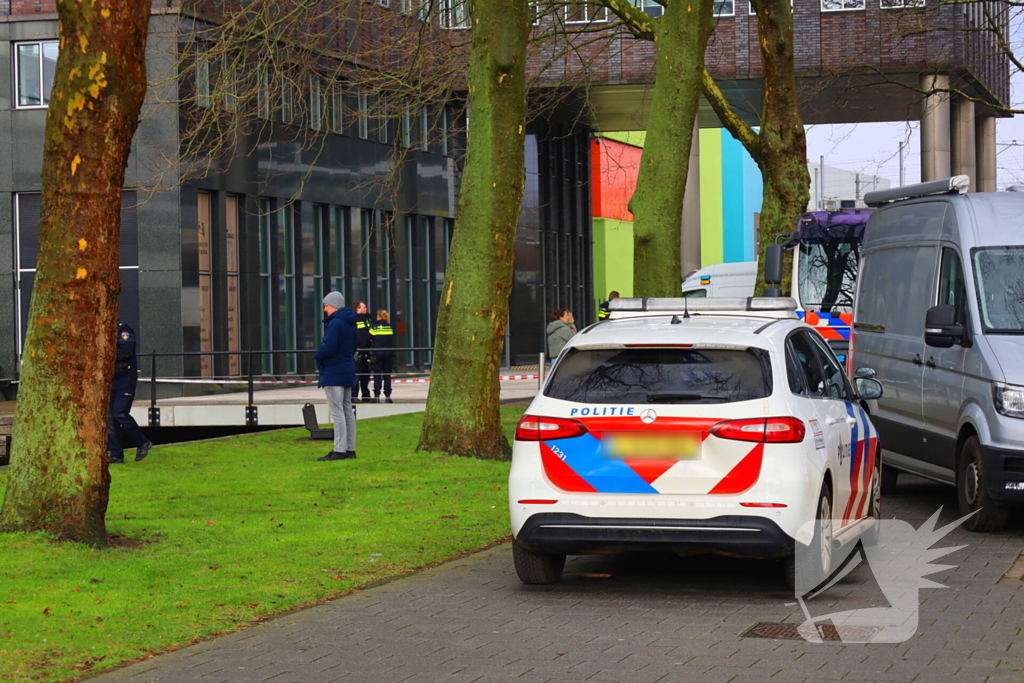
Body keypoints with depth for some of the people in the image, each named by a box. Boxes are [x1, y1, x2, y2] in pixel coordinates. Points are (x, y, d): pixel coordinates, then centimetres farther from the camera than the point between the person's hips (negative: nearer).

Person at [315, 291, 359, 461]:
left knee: (337, 412, -8)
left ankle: (339, 450, -9)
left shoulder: (335, 323, -17)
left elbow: (328, 347, -23)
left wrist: (317, 356, -5)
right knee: (347, 411, 11)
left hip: (334, 372, -10)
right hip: (348, 371, 10)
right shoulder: (350, 323, 13)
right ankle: (350, 449, 14)